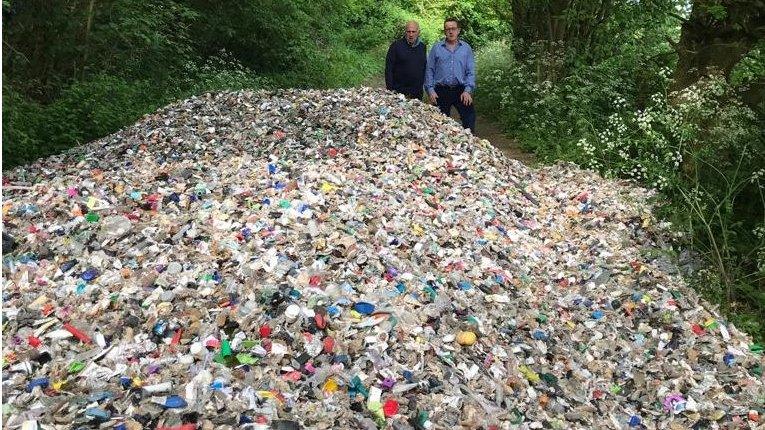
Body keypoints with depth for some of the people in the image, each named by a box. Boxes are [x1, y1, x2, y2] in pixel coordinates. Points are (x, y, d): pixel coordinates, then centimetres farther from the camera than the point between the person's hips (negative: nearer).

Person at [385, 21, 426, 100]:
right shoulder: (396, 45, -4)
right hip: (399, 91, -4)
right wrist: (390, 89, -11)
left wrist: (423, 84, 12)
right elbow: (388, 69, -5)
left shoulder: (422, 47, 11)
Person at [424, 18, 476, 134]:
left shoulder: (466, 48, 6)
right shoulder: (436, 48, 5)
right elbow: (429, 70, 4)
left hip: (461, 90, 0)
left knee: (470, 115, -13)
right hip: (441, 91, 0)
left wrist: (468, 90, -9)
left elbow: (471, 71, 3)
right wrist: (430, 90, -5)